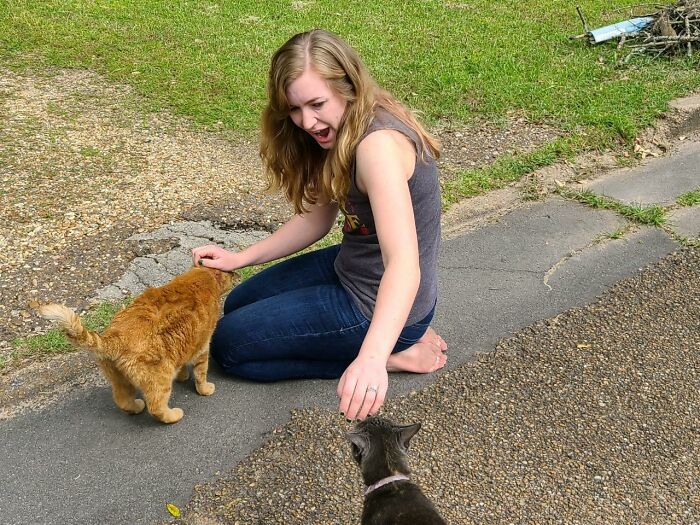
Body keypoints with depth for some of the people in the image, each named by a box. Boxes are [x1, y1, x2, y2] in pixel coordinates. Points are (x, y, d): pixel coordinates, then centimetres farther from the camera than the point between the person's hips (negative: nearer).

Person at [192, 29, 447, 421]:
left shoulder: (378, 142, -31)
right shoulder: (345, 132, 0)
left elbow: (404, 265, -41)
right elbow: (316, 219, 9)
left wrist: (372, 358, -55)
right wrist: (240, 258, 4)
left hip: (380, 306, -10)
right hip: (351, 269, 10)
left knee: (229, 345, -1)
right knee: (237, 305, 23)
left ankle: (394, 354, -2)